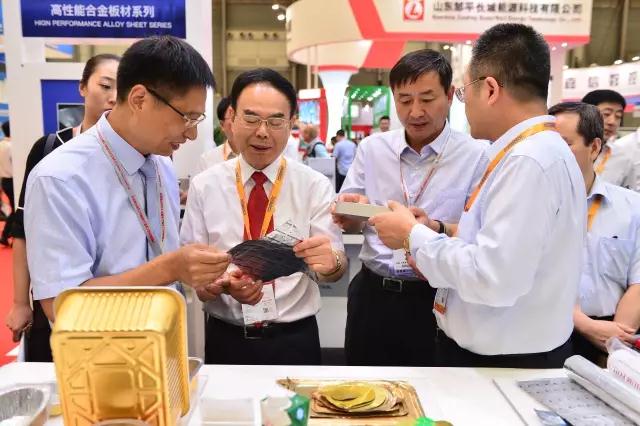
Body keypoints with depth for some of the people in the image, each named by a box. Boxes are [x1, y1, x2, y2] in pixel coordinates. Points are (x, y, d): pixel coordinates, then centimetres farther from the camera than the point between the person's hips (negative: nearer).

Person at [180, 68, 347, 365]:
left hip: (294, 340, 0)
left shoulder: (315, 186, -6)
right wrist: (223, 285, -27)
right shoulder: (204, 187, -4)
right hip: (225, 340, 1)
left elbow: (337, 267, -12)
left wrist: (329, 261, -35)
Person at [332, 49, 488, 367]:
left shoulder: (477, 155, -6)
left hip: (438, 299, -3)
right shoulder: (371, 148, 5)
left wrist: (436, 229, -27)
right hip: (372, 295, 3)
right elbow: (348, 222, 9)